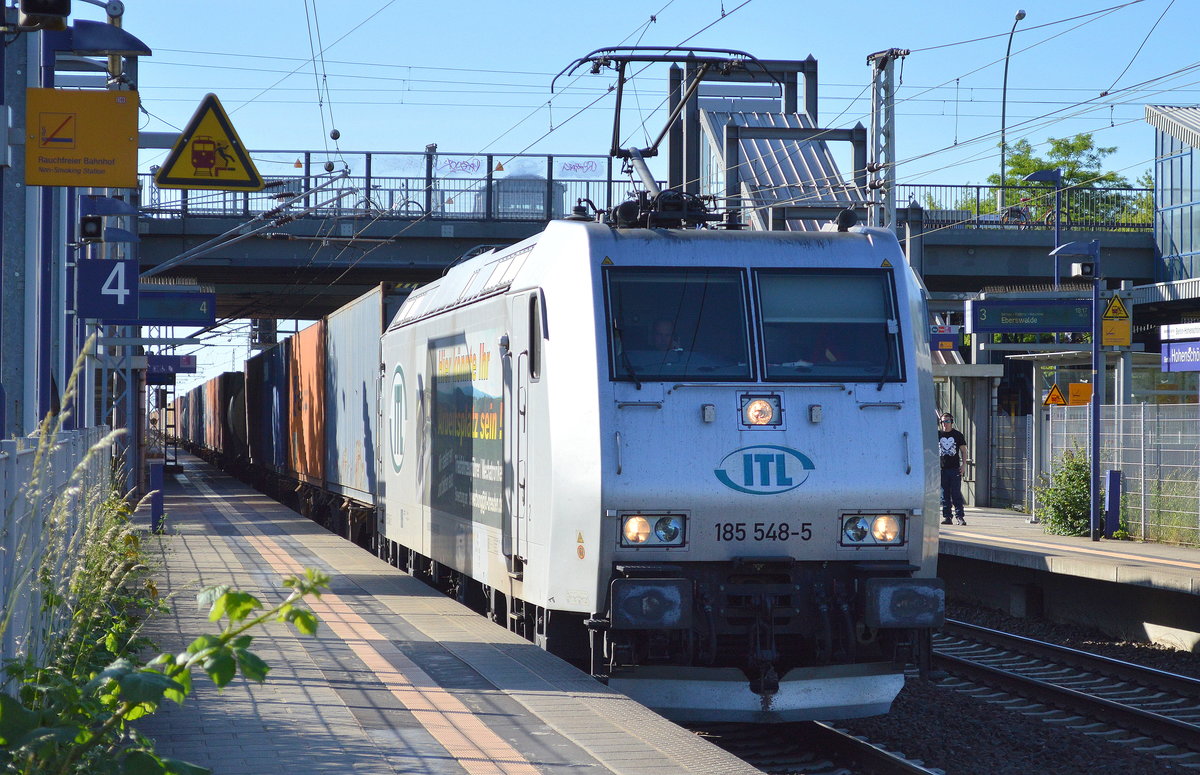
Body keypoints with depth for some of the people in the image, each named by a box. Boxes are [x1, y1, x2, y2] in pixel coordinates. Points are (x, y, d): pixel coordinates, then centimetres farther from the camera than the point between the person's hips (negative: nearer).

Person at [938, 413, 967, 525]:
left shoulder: (958, 435, 7)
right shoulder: (937, 434, 9)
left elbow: (963, 450, 10)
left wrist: (964, 464, -2)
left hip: (955, 468, -1)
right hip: (941, 469, 1)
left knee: (956, 494, -5)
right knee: (944, 494, 3)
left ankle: (959, 516, -4)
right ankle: (946, 516, 7)